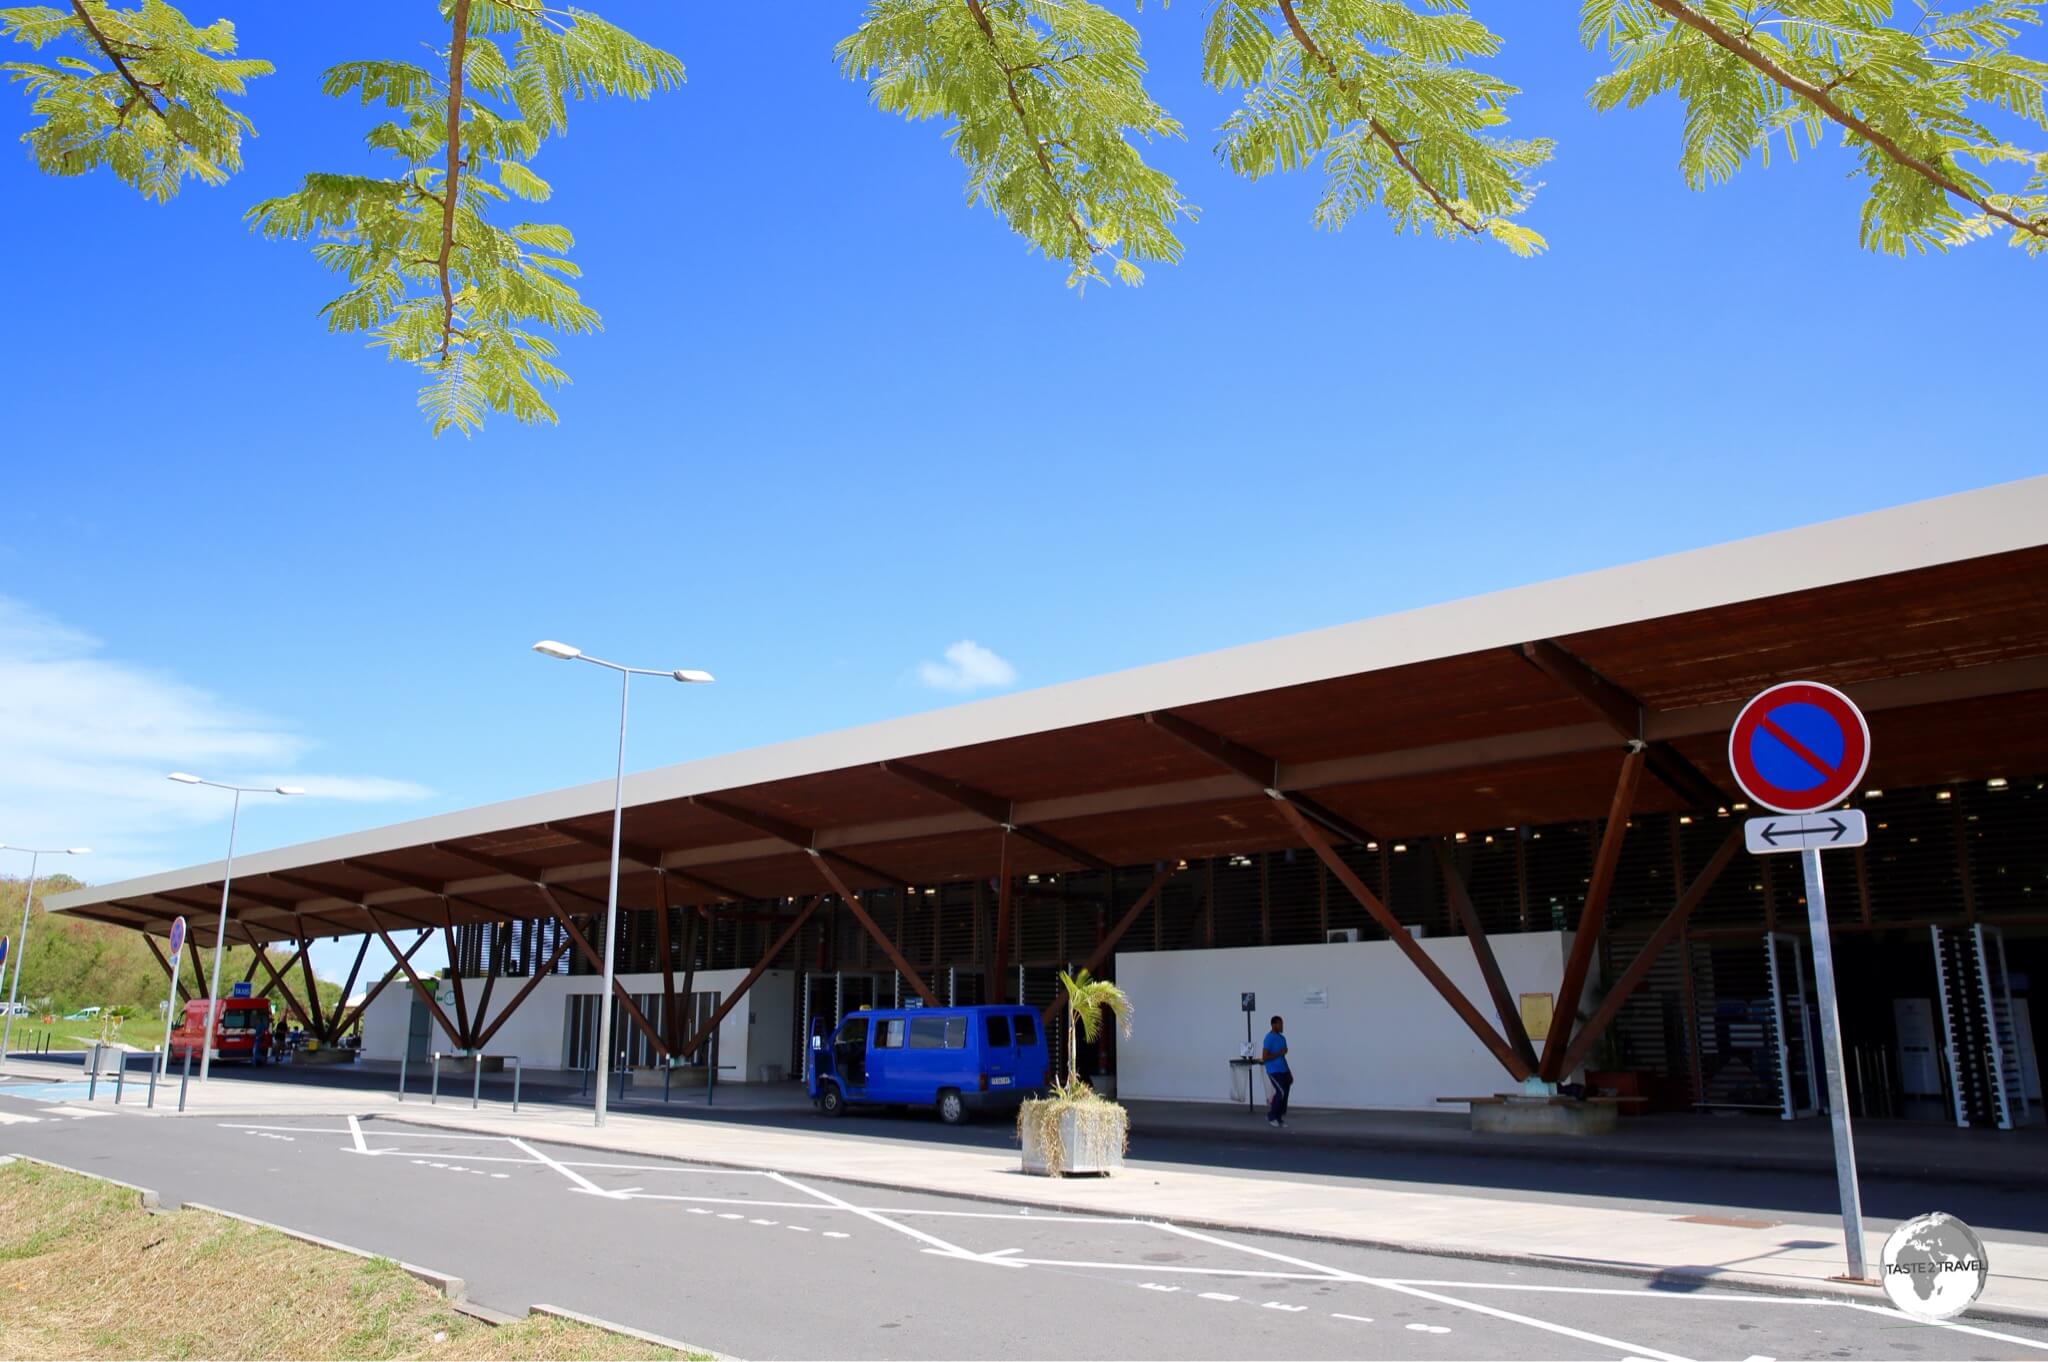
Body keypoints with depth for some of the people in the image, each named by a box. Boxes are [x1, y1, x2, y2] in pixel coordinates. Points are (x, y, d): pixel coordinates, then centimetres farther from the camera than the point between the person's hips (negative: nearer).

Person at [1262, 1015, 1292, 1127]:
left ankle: (1280, 1118, 12)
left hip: (1283, 1070, 8)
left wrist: (1289, 1072, 18)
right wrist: (1280, 1053, -18)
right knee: (1281, 1092, -14)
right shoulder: (1269, 1038, -13)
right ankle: (1271, 1116, 1)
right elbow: (1265, 1057, -17)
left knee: (1285, 1093, 3)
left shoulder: (1282, 1038, 13)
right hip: (1274, 1071, -8)